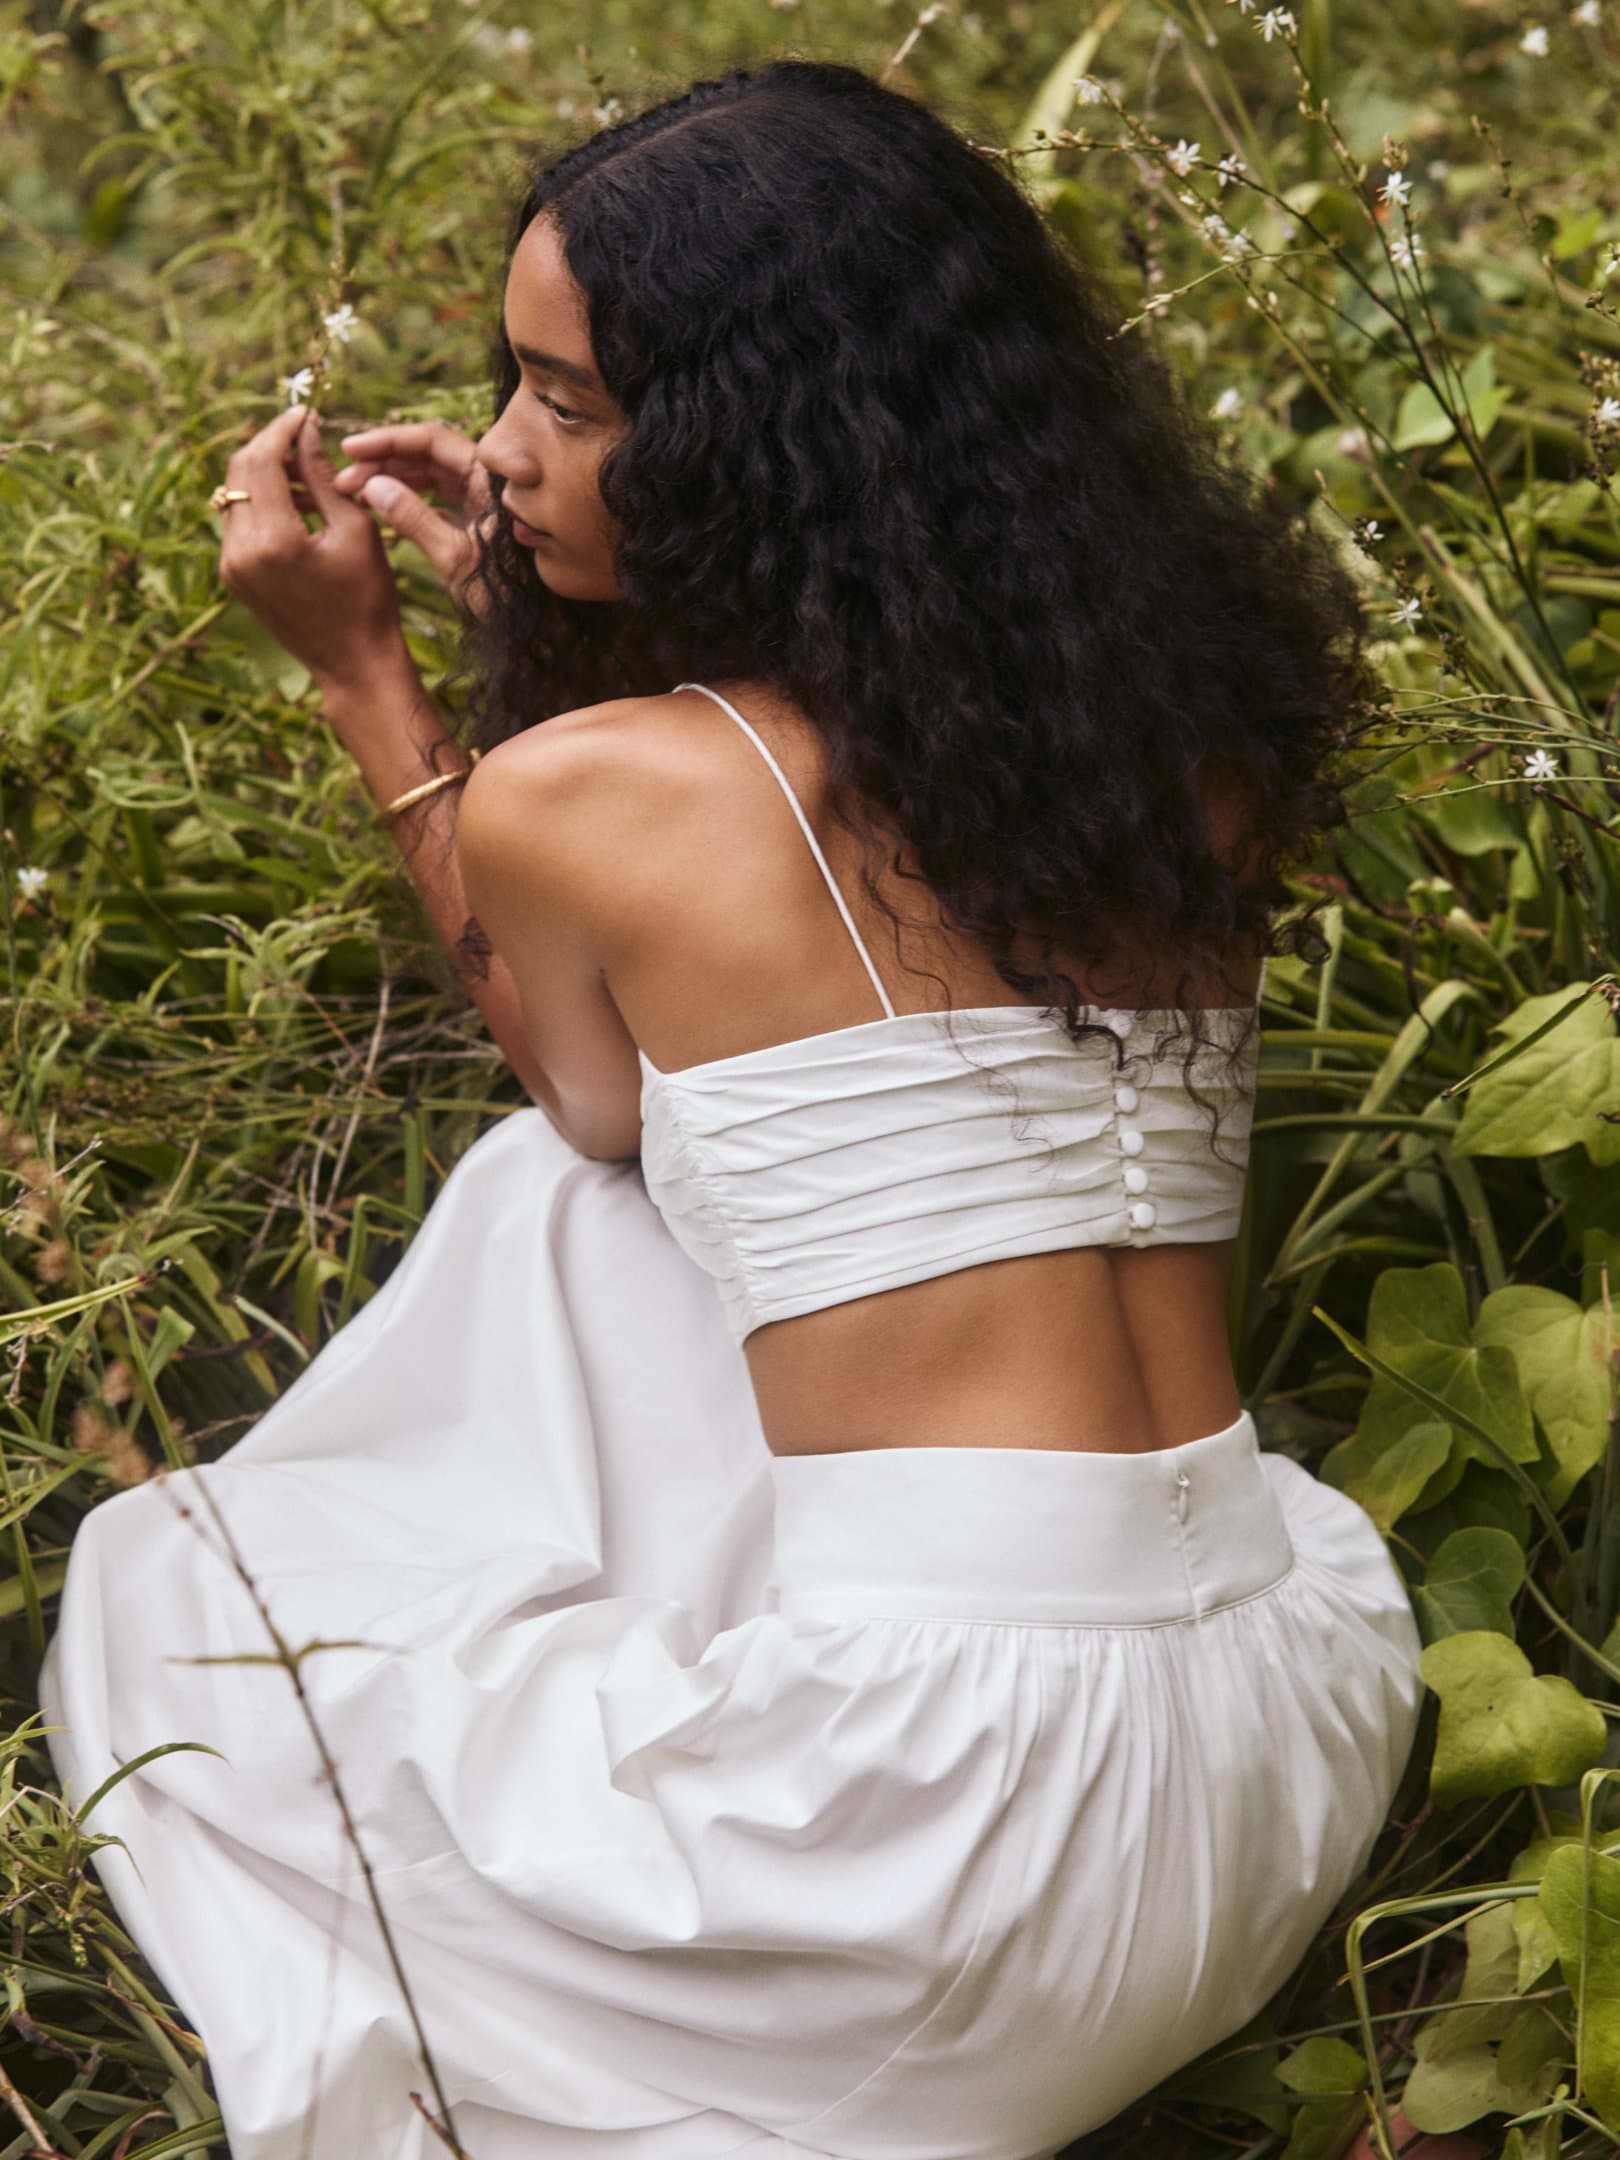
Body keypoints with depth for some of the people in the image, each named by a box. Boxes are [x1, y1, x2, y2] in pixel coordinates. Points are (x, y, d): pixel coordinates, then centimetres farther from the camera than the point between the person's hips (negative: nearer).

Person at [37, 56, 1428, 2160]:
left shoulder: (573, 797, -12)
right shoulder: (1188, 714, 5)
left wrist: (364, 670, 13)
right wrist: (537, 626, 19)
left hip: (968, 1807, -6)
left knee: (157, 1588, 18)